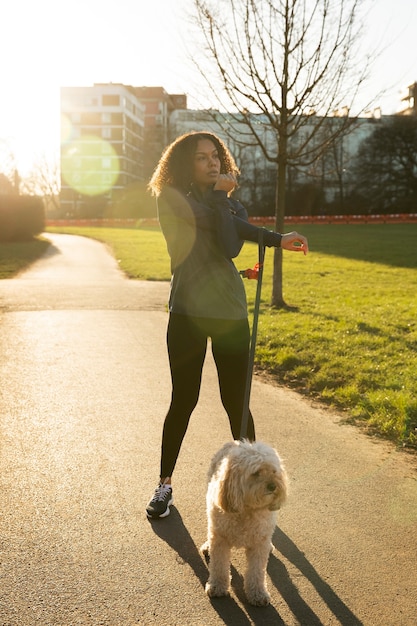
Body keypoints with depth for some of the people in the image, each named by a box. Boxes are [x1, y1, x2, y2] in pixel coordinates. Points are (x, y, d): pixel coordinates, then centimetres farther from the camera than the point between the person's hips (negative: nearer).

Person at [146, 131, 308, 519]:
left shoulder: (233, 206, 11)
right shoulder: (170, 198, 2)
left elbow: (230, 246, -9)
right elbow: (203, 216, -16)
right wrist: (227, 202, 0)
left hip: (230, 314, 2)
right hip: (187, 313, -2)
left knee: (236, 402, 5)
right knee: (183, 400, 3)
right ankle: (165, 483, 19)